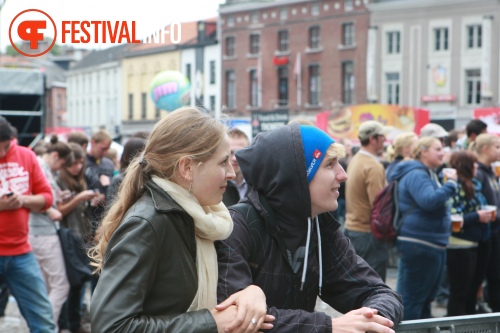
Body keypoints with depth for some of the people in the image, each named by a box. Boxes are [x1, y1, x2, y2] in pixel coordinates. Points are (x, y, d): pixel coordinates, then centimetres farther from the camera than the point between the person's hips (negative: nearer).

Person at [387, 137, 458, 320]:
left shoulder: (427, 174, 19)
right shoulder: (416, 174, -14)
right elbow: (429, 201, -28)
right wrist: (451, 183, -19)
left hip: (432, 245, 11)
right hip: (419, 245, -11)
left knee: (426, 297, 17)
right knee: (412, 298, -6)